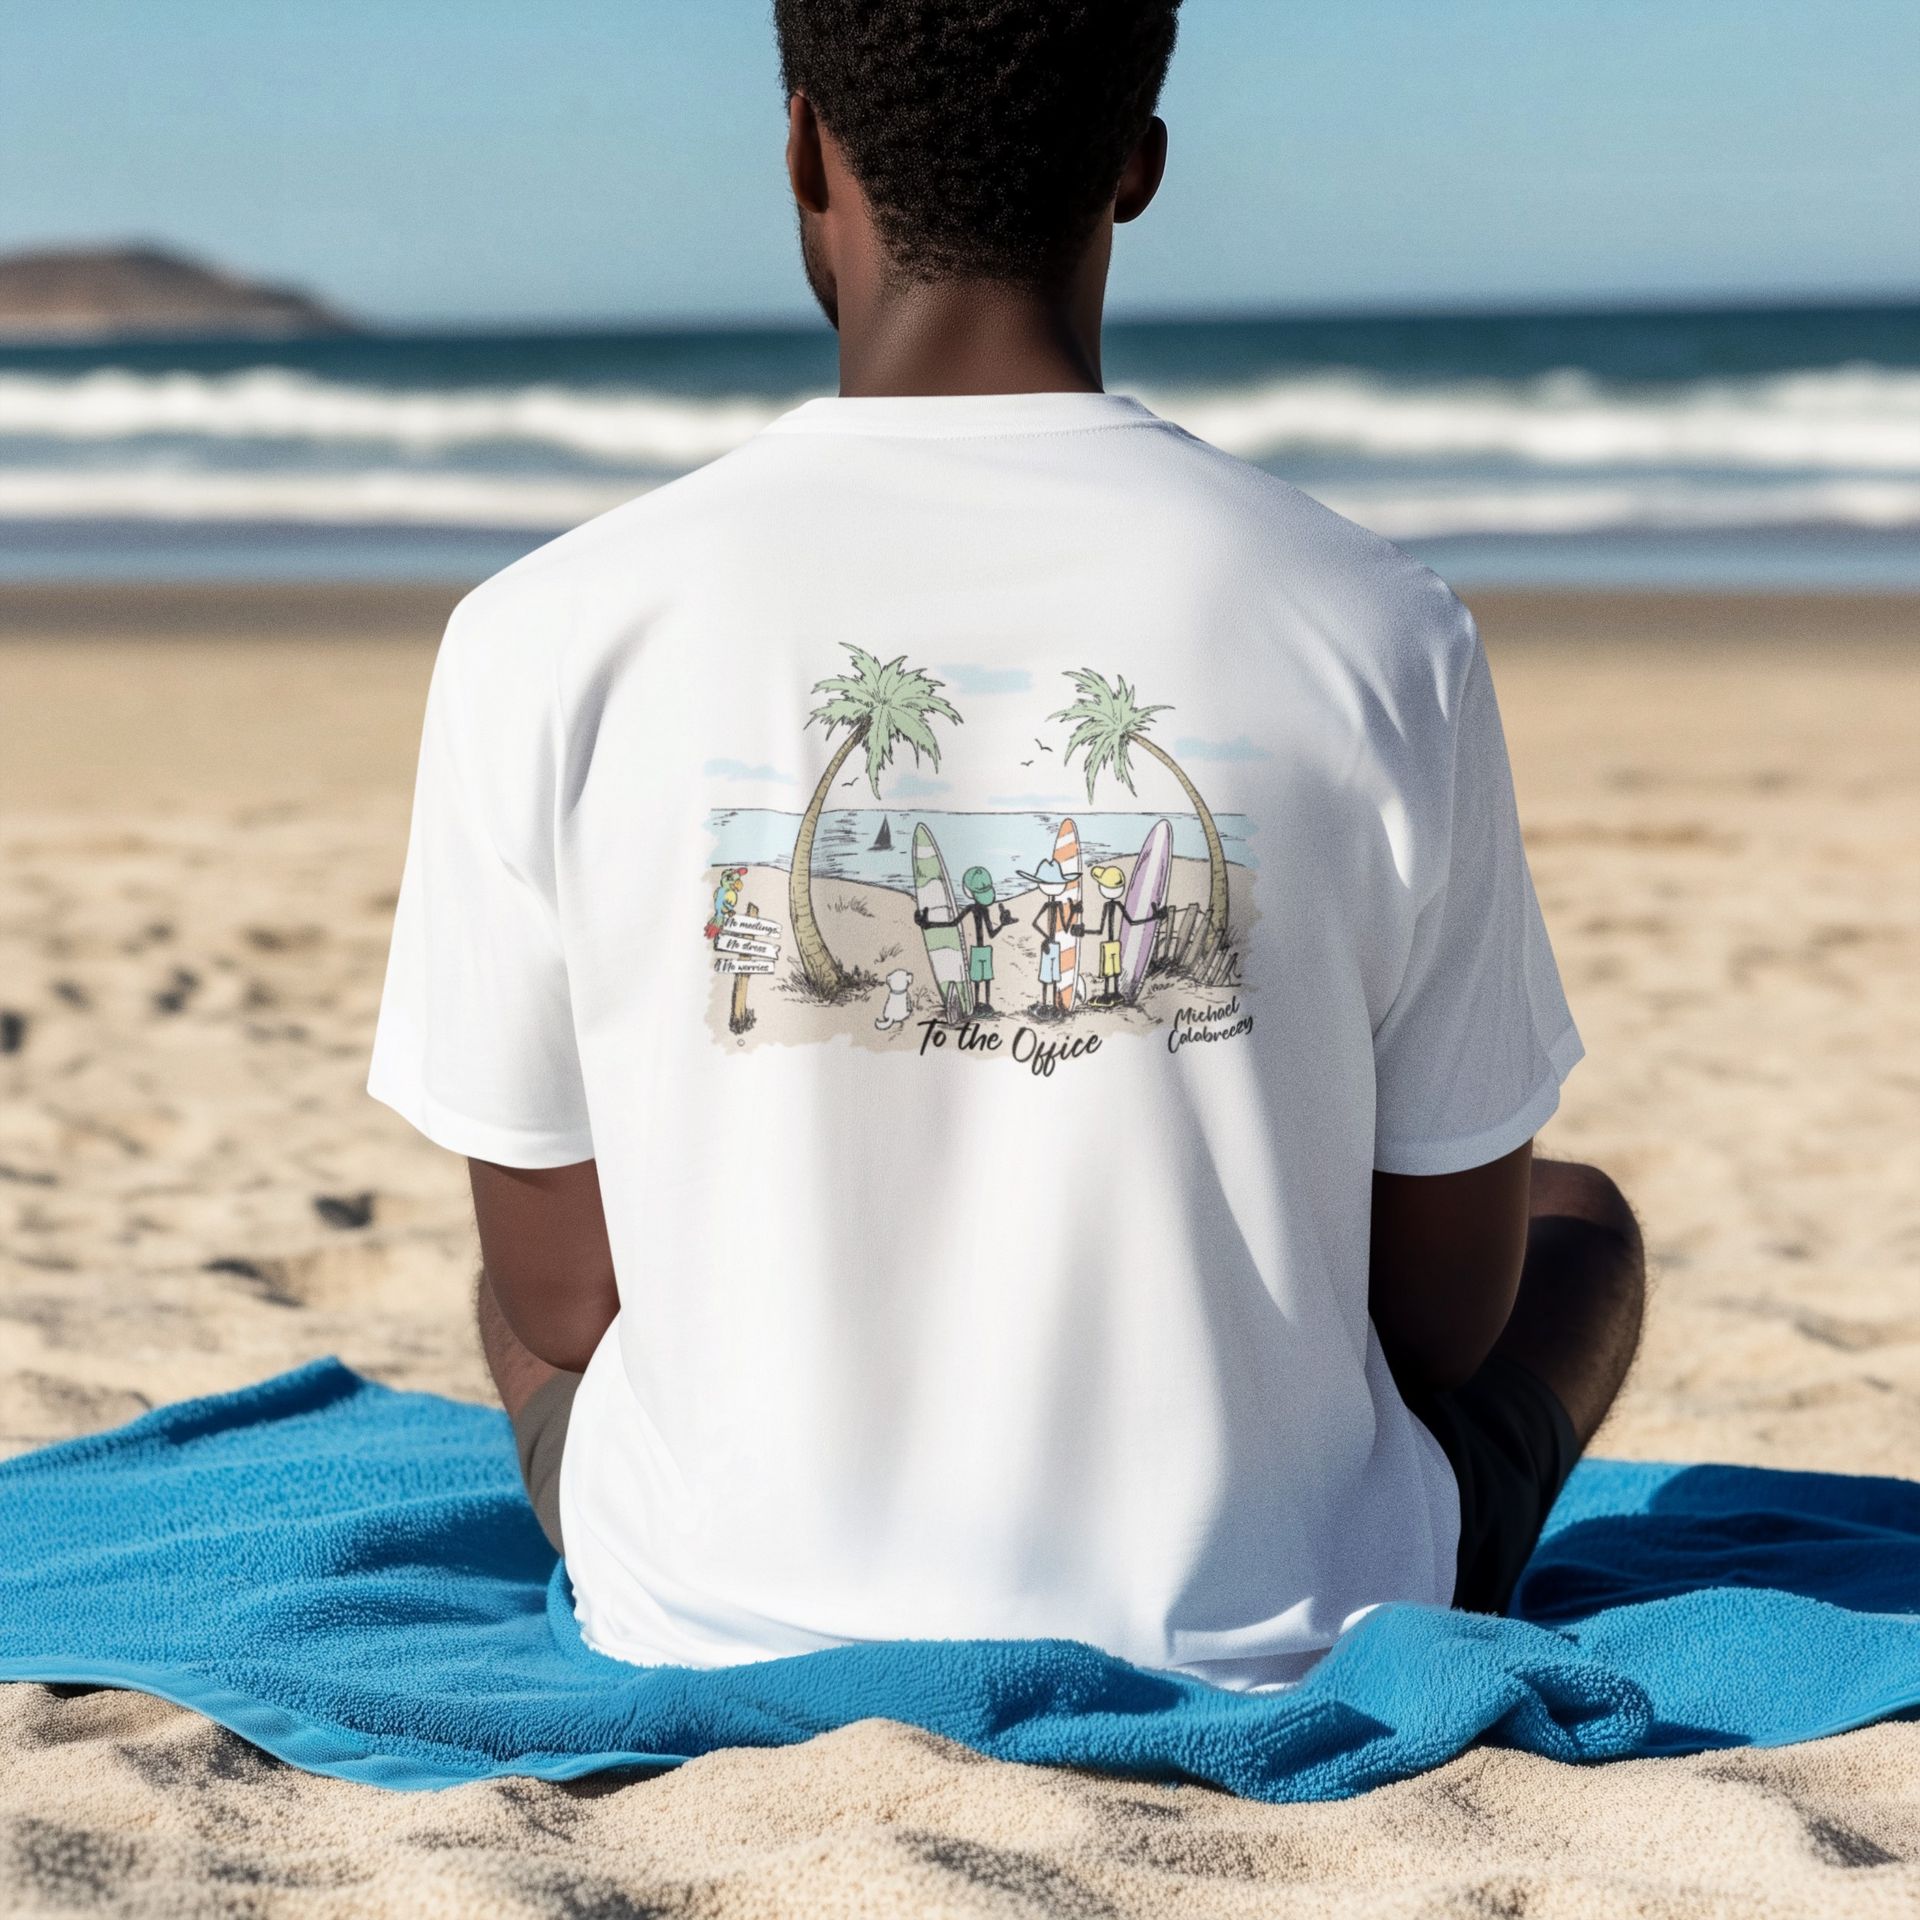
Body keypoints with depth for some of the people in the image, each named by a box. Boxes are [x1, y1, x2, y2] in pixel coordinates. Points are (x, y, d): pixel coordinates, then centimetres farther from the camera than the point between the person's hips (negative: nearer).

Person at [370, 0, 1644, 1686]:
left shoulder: (548, 640, -14)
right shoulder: (1384, 636, -14)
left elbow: (558, 1300, -4)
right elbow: (1448, 1307, -5)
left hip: (727, 1649, 1)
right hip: (1263, 1649, -1)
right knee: (1583, 1219, 30)